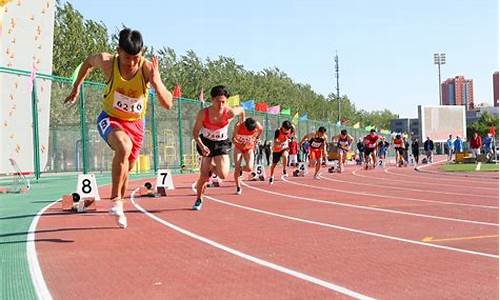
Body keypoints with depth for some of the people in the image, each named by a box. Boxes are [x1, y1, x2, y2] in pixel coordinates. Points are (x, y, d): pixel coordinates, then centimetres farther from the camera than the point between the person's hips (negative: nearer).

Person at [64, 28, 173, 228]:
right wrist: (76, 87, 8)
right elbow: (89, 61, 4)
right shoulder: (107, 62, -23)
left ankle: (118, 210, 42)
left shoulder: (147, 68, -25)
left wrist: (156, 82, -46)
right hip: (110, 119, -2)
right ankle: (116, 199, -26)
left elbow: (167, 104, -31)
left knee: (126, 168, 17)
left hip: (135, 123, 2)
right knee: (124, 147, -36)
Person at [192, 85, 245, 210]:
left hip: (222, 144, 0)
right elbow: (195, 132, -11)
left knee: (223, 175, -16)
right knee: (204, 176, -1)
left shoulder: (230, 112, -23)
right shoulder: (203, 113, -22)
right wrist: (201, 146, -26)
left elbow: (242, 110, 1)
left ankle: (212, 166, 20)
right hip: (206, 143, 0)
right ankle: (199, 200, 24)